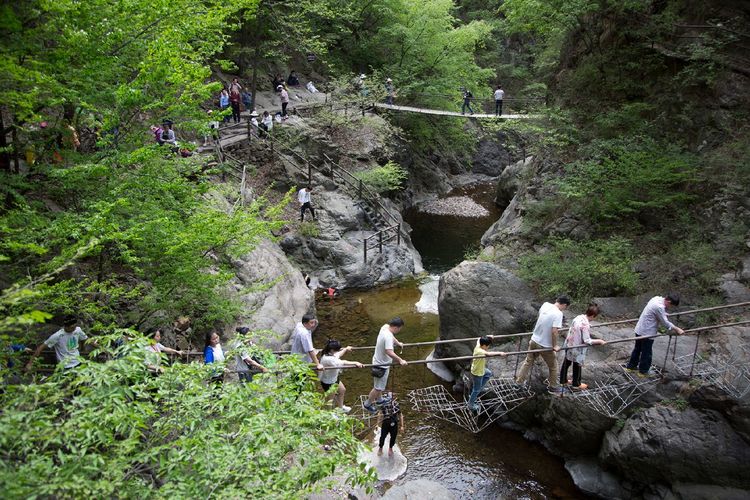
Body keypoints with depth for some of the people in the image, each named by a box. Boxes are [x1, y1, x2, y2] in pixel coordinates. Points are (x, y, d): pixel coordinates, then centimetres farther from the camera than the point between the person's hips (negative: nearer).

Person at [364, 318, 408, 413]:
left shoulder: (385, 327, -4)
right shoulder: (388, 336, -34)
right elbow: (389, 352, -44)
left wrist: (398, 343, 35)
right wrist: (400, 360, -40)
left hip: (379, 361, 10)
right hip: (382, 365, -10)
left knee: (380, 385, 29)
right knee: (378, 387, 7)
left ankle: (378, 399, 48)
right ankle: (368, 404, 23)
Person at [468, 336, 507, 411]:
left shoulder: (478, 346, -14)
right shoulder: (480, 351, -40)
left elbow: (479, 339, 8)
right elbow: (488, 354, -60)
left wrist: (487, 338, 14)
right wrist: (500, 353, -62)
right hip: (477, 373, -9)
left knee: (489, 373, 34)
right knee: (476, 390, 11)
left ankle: (479, 387, 42)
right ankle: (471, 405, 30)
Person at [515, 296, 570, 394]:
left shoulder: (545, 305, -2)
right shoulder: (558, 314, -22)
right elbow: (554, 331, -27)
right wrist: (554, 346, -13)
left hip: (534, 340, 6)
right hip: (545, 345, -6)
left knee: (528, 361, 22)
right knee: (553, 366, 16)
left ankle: (519, 381, 32)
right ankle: (553, 387, 29)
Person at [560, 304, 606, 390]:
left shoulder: (578, 317, -4)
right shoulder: (586, 324, -29)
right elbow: (587, 341, -25)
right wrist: (599, 341, -13)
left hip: (569, 344, 8)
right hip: (577, 348, -8)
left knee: (566, 363, 22)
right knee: (577, 366, 14)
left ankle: (563, 380, 39)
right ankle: (576, 385, 33)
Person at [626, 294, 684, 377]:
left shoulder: (657, 299, 1)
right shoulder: (659, 307, -27)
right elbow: (665, 323, -19)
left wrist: (664, 314, 40)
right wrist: (677, 329, -9)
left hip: (639, 329, 10)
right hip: (647, 333, -10)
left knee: (637, 349, 23)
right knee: (647, 353, 8)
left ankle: (630, 366, 35)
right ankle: (643, 372, 22)